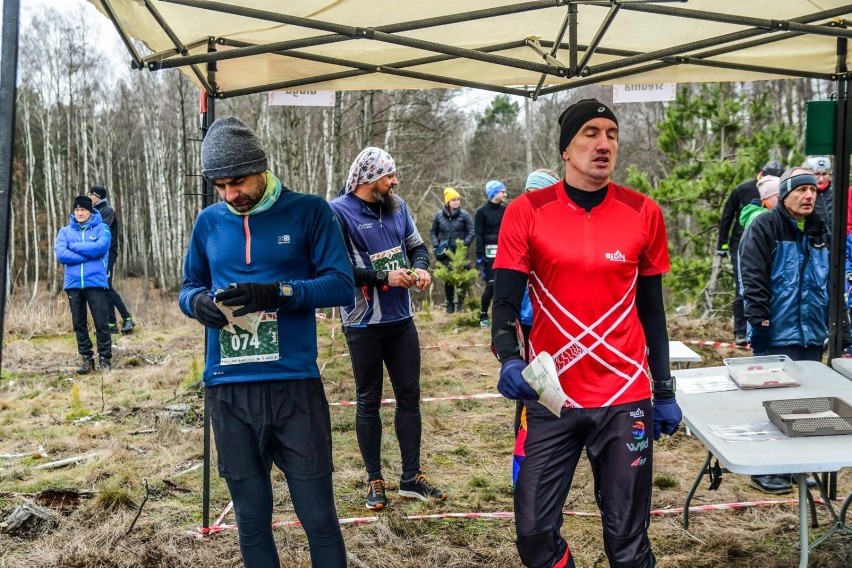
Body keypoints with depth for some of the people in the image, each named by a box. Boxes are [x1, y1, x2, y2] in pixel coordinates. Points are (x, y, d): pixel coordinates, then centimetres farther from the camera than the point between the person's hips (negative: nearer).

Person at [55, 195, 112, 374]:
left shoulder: (101, 228, 4)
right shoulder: (65, 231, 11)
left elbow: (99, 248, -15)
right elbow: (60, 254, -4)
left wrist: (74, 246, -6)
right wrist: (87, 256, -11)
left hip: (96, 282, -3)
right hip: (73, 283, 3)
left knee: (101, 322, -4)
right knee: (79, 324, 7)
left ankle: (105, 358, 5)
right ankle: (86, 359, 15)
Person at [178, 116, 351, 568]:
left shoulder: (309, 212, 0)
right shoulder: (208, 222, 10)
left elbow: (341, 284, -5)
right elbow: (188, 286, 17)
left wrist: (277, 292, -20)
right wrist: (198, 302, -7)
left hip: (294, 385, -3)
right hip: (228, 391, 3)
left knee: (319, 518, 5)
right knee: (251, 520, 13)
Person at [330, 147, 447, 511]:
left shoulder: (397, 206, 6)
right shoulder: (339, 212, -13)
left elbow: (417, 245, 17)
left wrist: (421, 268, -5)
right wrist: (384, 276, -20)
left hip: (401, 319, 6)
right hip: (363, 325, -6)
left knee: (409, 395, 10)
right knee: (369, 401, 8)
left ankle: (411, 478, 23)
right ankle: (375, 481, 21)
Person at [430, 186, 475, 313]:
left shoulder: (464, 215, -1)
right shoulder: (439, 215, 5)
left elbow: (471, 232, -1)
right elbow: (433, 232, 14)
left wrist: (464, 244, -14)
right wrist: (436, 245, 0)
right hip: (445, 253, 1)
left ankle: (461, 303, 12)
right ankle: (450, 304, 14)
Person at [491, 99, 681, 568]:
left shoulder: (643, 213, 2)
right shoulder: (526, 212, -4)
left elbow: (651, 310, 9)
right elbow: (506, 300, -4)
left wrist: (664, 391, 10)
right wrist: (509, 359, -23)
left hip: (626, 398, 1)